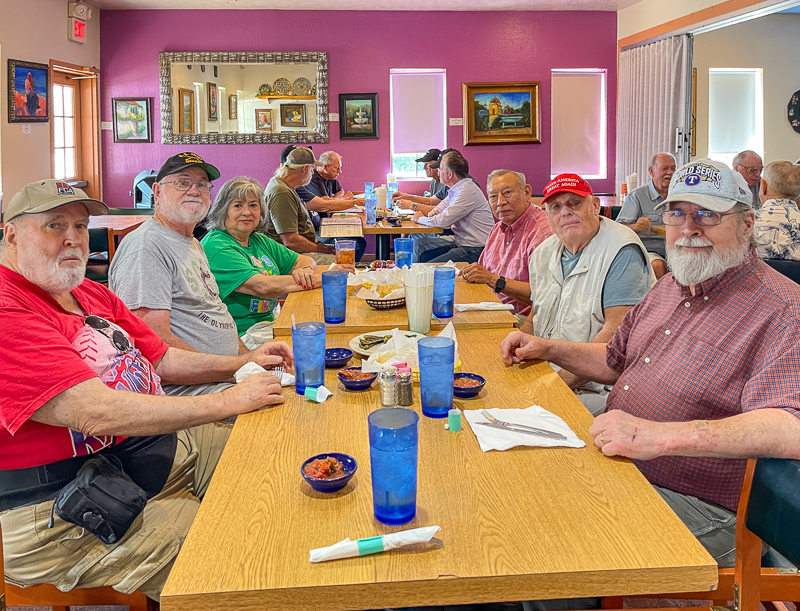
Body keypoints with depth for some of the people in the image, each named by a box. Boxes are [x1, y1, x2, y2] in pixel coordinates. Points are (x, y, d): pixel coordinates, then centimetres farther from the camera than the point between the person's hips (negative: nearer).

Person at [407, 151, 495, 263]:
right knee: (419, 244, 7)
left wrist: (421, 219, -3)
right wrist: (434, 211, 2)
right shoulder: (456, 189, 13)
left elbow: (443, 221, -21)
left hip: (474, 250, -10)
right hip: (459, 242, 10)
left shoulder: (468, 191, -18)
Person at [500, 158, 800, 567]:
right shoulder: (669, 287, 15)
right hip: (616, 466, 8)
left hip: (696, 506, -8)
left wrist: (661, 436, -38)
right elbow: (615, 362, 29)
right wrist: (547, 348, 14)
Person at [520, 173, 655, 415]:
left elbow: (618, 333, -20)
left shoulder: (622, 251, -13)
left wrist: (563, 380, -23)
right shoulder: (543, 254, 11)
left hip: (599, 389, -7)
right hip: (543, 375, 8)